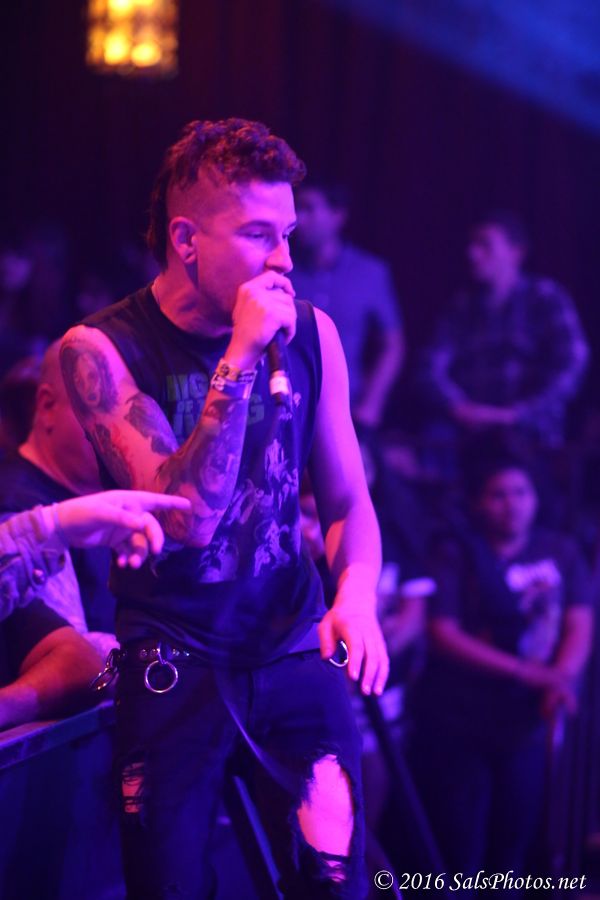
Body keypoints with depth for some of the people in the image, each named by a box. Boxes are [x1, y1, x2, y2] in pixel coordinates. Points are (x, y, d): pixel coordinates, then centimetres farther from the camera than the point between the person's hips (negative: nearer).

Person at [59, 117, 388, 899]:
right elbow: (189, 518, -21)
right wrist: (240, 358, -25)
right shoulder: (100, 349, -11)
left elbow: (347, 499, 9)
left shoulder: (310, 333, 1)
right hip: (171, 665, -2)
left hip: (294, 651, 3)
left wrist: (357, 596, -13)